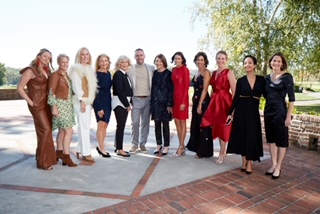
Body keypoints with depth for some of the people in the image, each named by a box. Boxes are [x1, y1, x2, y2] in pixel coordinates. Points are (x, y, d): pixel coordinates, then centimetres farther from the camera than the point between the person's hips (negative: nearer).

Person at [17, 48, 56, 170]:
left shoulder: (46, 71, 13)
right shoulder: (30, 70, -8)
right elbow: (20, 88, -10)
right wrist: (30, 102, -12)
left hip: (46, 104, 7)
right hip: (37, 105, -7)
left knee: (47, 130, 10)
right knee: (45, 130, -11)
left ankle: (47, 158, 21)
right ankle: (43, 162, -1)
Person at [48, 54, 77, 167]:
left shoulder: (67, 75, 13)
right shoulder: (55, 75, -9)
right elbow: (51, 92, -13)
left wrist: (71, 104, 12)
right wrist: (54, 107, -19)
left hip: (68, 105, 8)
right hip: (60, 105, -7)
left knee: (62, 130, 13)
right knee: (68, 131, -10)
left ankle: (59, 152, 25)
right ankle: (66, 156, 0)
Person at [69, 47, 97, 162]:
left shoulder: (89, 69, 18)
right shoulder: (76, 69, -5)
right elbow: (76, 86, -13)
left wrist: (90, 100, 12)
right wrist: (82, 101, -18)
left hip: (88, 100, 8)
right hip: (81, 101, -7)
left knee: (84, 127, 9)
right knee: (84, 127, -7)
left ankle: (80, 150, 18)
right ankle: (86, 153, -2)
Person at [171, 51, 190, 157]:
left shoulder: (185, 69, -8)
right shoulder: (174, 70, 12)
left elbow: (187, 86, -11)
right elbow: (173, 84, 13)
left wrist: (183, 101, -16)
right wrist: (172, 99, 8)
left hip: (182, 97, -7)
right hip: (174, 97, 8)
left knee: (182, 122, 2)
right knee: (177, 121, 11)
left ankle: (181, 146, 12)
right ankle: (182, 146, 21)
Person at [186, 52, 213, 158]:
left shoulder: (206, 72, -9)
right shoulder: (196, 73, 15)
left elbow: (205, 89, -15)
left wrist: (200, 105, -19)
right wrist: (195, 102, 13)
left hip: (204, 102, -8)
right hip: (196, 101, 9)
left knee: (203, 126, 0)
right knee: (196, 125, 14)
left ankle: (204, 151, 11)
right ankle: (198, 149, 28)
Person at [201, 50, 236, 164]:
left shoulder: (229, 72, -8)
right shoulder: (214, 73, 13)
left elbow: (234, 91, -12)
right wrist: (211, 102, 10)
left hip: (224, 101, -6)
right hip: (214, 102, 7)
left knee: (223, 126, 3)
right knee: (217, 126, 12)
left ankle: (222, 153, 18)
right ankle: (223, 151, 29)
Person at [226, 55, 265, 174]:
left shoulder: (261, 79, 2)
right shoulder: (240, 80, 1)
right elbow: (236, 98, 1)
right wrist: (230, 113, -1)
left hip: (254, 111, 0)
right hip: (241, 110, 1)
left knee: (252, 136, 1)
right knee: (241, 135, 6)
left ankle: (249, 163, 14)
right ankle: (244, 160, 22)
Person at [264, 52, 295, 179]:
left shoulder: (287, 77, -6)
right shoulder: (267, 78, 8)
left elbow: (291, 98, -10)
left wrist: (288, 116, -14)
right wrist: (267, 109, 7)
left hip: (280, 111, -5)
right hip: (268, 111, 6)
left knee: (281, 139, 4)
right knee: (271, 138, 11)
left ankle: (278, 167, 15)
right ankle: (273, 165, 24)